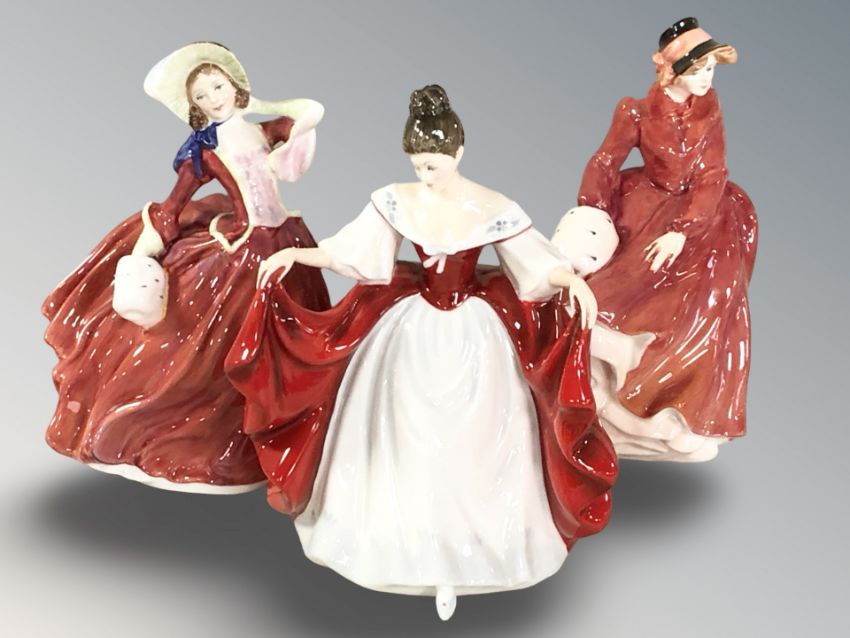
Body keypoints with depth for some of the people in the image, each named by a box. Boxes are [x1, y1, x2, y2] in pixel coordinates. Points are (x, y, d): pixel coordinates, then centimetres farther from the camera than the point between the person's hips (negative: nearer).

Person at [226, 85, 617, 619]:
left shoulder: (495, 209, -11)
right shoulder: (395, 201, -6)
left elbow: (540, 264, -9)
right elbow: (349, 252, -1)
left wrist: (576, 280, -28)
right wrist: (295, 254, -14)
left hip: (473, 336, -1)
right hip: (412, 334, 2)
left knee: (470, 449, 4)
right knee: (407, 446, 9)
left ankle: (455, 556, 24)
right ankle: (414, 543, 31)